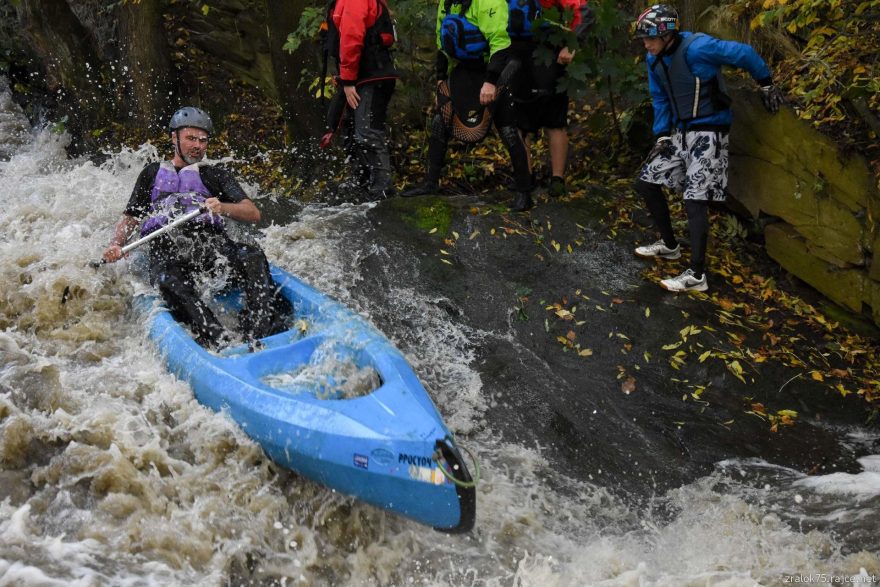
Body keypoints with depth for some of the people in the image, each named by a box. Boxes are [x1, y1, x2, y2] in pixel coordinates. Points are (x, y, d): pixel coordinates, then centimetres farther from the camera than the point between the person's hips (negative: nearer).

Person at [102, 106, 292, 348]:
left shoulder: (214, 175, 26)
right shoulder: (153, 173, 31)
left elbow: (253, 213, 11)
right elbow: (129, 219, 27)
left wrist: (223, 208, -11)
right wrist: (115, 245, 5)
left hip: (212, 241, 1)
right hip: (167, 248, -1)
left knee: (252, 256, -33)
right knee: (170, 282, -37)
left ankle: (261, 332, -49)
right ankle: (219, 344, -55)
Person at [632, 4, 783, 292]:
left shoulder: (696, 48, -22)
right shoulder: (655, 60, 3)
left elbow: (744, 54, -14)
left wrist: (766, 84, -3)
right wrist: (662, 137, 7)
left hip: (708, 134, -8)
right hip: (680, 133, 9)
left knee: (695, 200, -15)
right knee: (646, 182, 10)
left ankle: (696, 276, -13)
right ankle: (669, 245, 28)